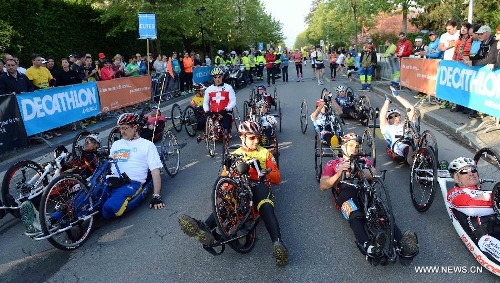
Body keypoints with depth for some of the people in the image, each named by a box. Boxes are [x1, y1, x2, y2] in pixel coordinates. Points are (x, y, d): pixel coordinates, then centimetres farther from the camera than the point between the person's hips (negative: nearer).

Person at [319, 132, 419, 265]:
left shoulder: (364, 160, 36)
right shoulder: (332, 164, 30)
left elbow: (374, 174, 10)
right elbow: (323, 186, 14)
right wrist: (339, 174, -4)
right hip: (346, 193, -2)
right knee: (356, 217, -38)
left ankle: (403, 247, -54)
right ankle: (369, 248, -63)